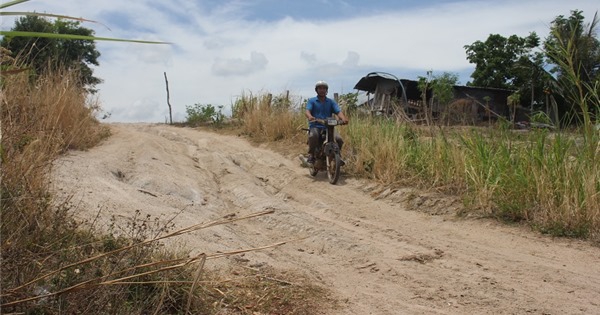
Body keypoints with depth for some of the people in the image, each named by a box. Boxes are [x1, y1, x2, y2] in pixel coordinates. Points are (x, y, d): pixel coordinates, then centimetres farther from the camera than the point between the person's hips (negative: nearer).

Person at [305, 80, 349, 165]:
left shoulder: (331, 102, 14)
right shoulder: (311, 101, 9)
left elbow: (338, 111, -1)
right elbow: (307, 111, -9)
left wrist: (343, 118, -26)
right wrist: (310, 117, -35)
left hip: (328, 127, 2)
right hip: (315, 126, -2)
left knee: (339, 139, -22)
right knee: (313, 136, -37)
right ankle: (311, 154, -13)